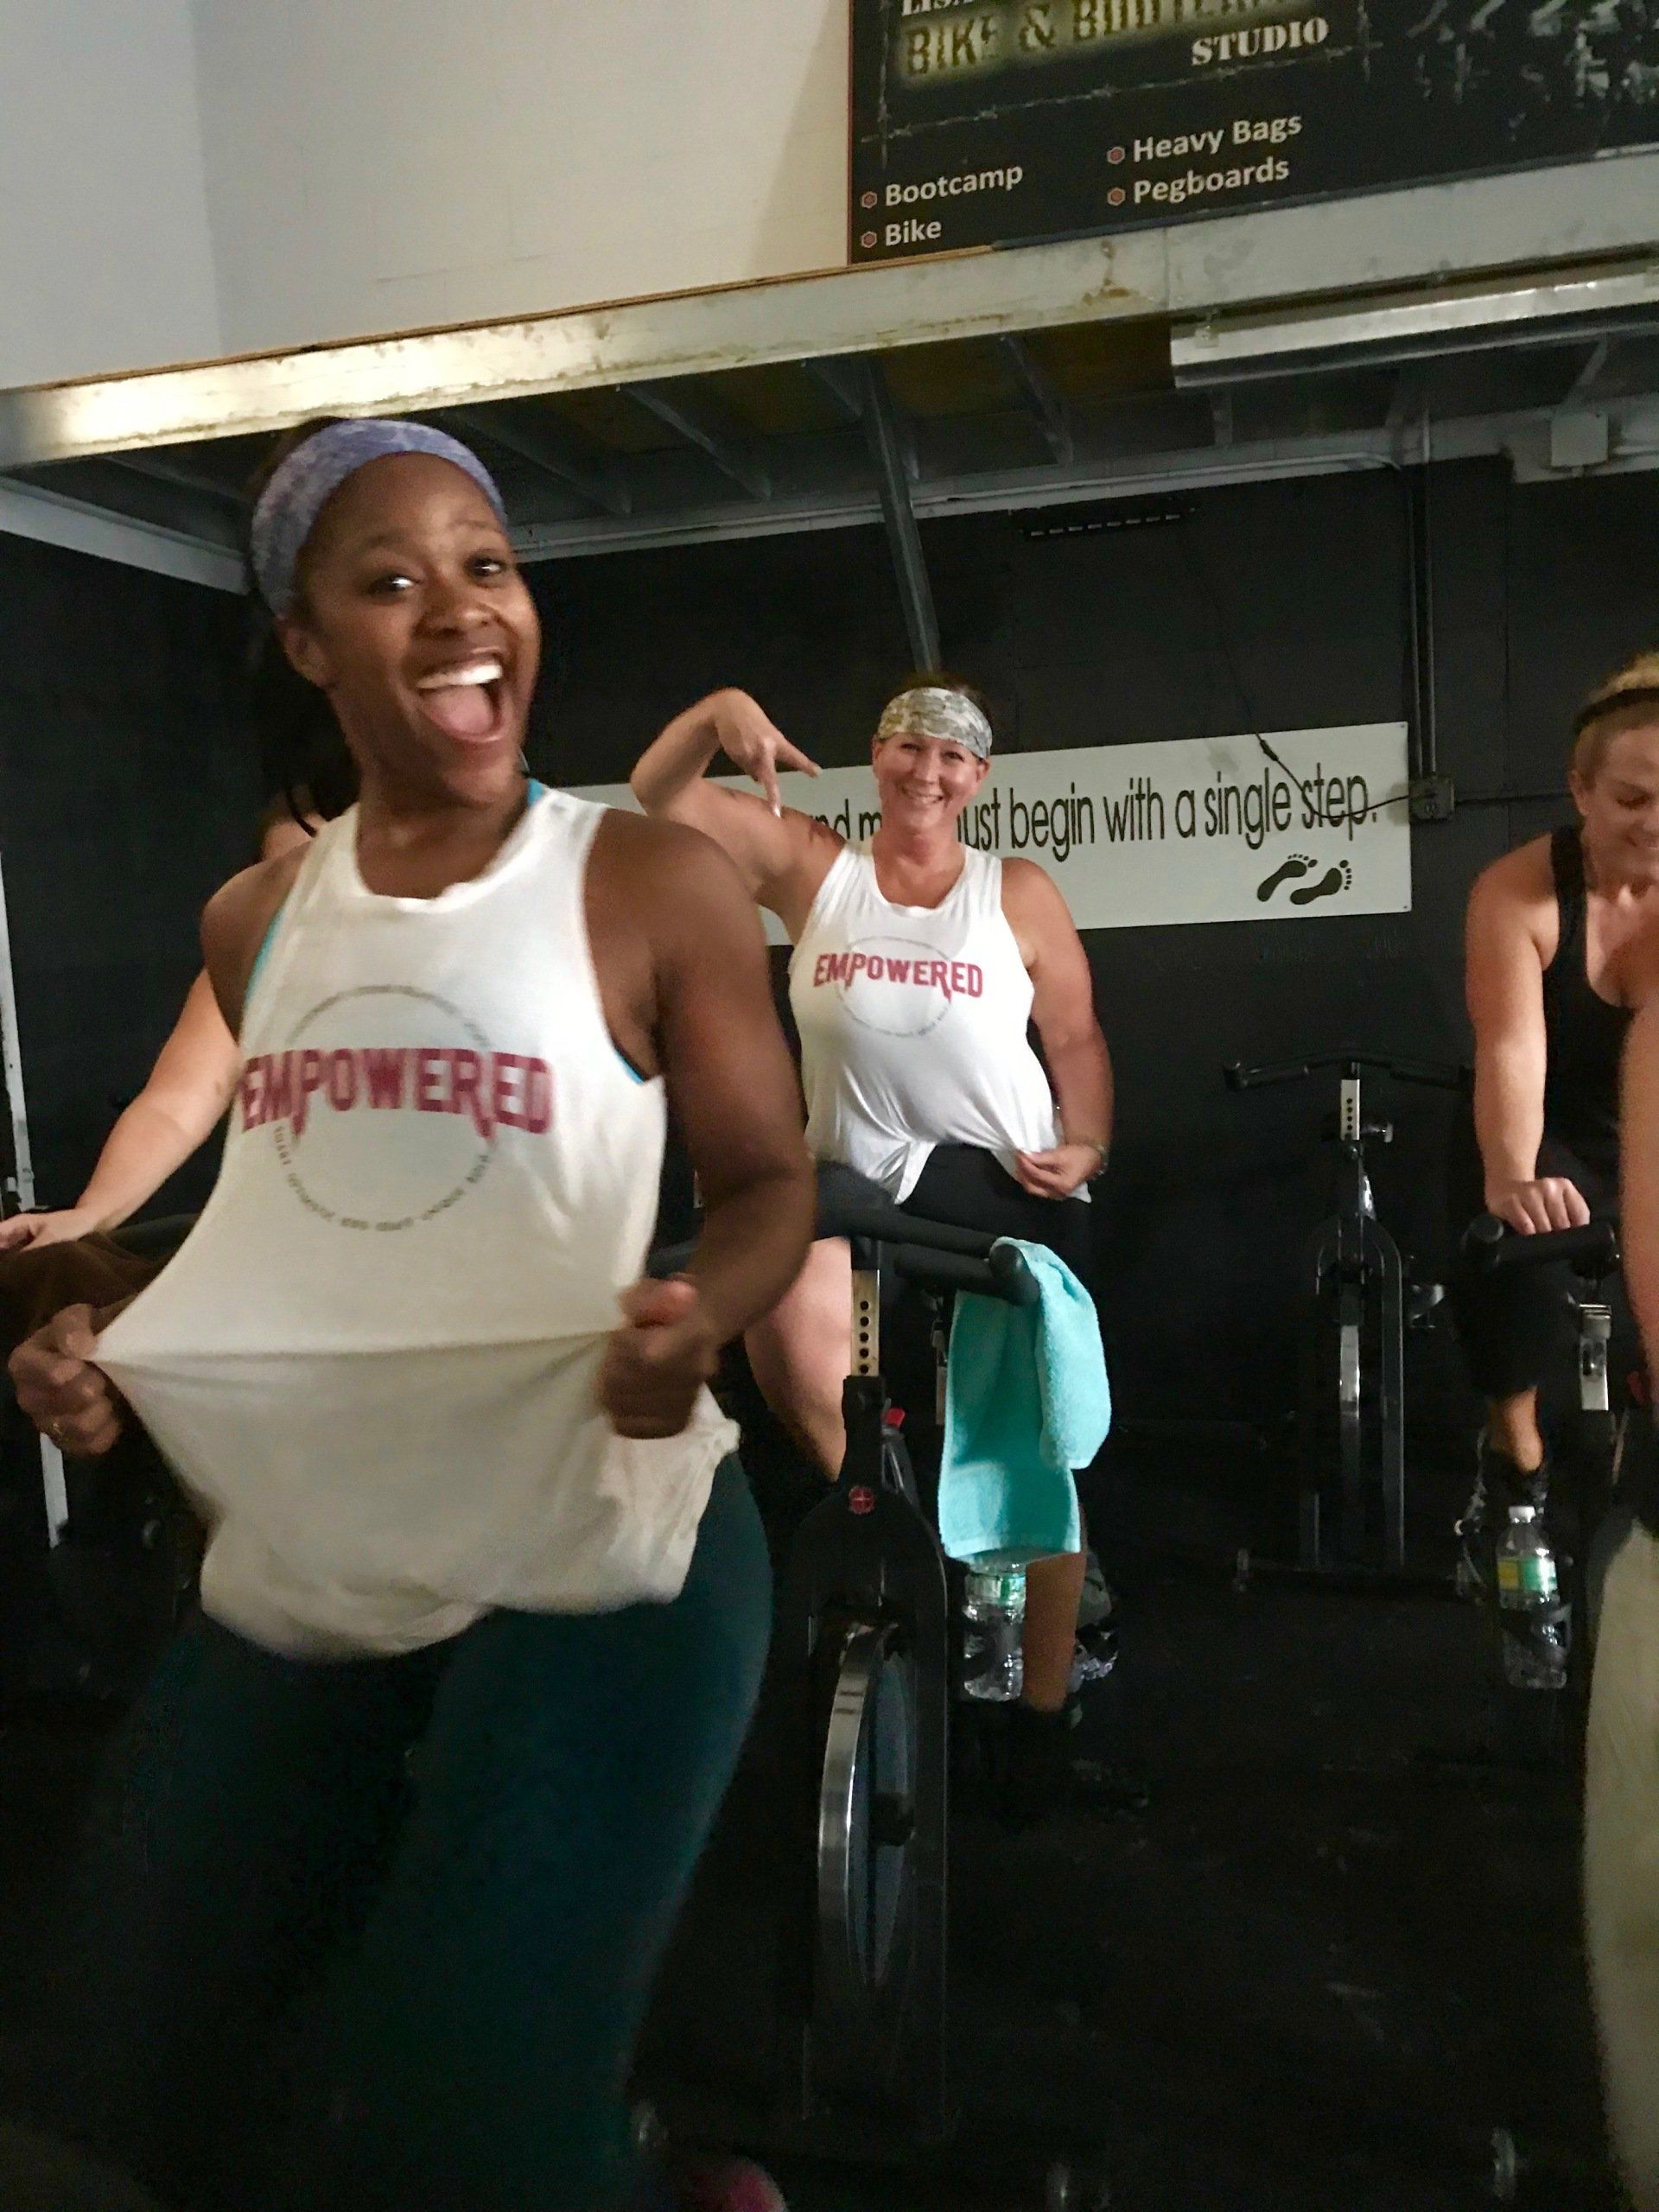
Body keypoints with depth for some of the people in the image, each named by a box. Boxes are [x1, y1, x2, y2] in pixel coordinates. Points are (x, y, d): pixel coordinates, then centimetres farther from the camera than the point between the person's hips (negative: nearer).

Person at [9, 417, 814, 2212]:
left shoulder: (653, 885, -8)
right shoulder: (252, 923, 8)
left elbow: (771, 1182, -4)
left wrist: (697, 1323, -25)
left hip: (586, 1553, -6)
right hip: (304, 1556, 6)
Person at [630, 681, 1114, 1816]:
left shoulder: (1019, 892, 2)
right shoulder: (814, 867, 3)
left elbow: (1077, 1039, 5)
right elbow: (661, 795, -3)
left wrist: (1087, 1145, -11)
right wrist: (720, 710, -21)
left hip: (1009, 1193, 0)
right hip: (861, 1189, 0)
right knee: (796, 1360, -29)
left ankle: (1045, 1714, 24)